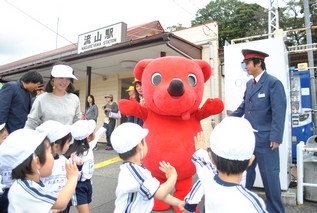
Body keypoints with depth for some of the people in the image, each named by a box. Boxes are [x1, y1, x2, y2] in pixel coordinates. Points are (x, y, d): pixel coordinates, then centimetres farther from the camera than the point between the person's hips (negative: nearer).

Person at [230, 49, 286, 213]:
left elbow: (279, 113, -15)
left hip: (265, 139, -7)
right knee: (245, 171, 17)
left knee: (269, 175, 7)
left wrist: (276, 138, -17)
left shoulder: (273, 83, -11)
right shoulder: (249, 83, 10)